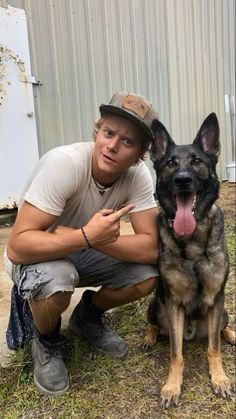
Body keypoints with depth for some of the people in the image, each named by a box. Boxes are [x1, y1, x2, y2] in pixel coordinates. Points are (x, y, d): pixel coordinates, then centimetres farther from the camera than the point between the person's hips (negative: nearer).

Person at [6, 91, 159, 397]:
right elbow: (18, 246, -34)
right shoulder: (64, 163, -32)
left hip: (86, 253, 4)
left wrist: (97, 240, -36)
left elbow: (150, 248, -23)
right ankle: (46, 341, 1)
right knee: (56, 279, -36)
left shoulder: (138, 175, -19)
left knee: (147, 275, -17)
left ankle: (88, 316, 14)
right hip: (41, 255, -4)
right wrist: (87, 236, -44)